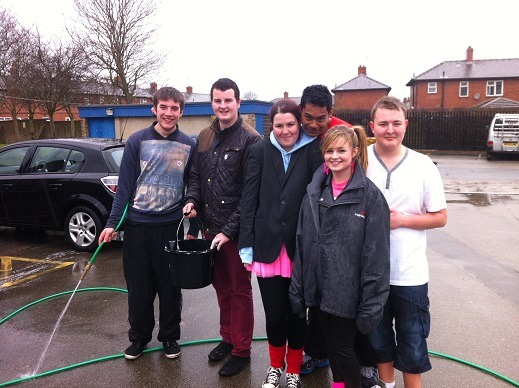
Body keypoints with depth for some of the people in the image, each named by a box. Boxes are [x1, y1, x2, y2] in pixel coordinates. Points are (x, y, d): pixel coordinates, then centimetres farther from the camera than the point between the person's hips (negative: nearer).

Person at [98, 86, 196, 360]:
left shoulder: (189, 145, 2)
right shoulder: (137, 141, -1)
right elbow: (125, 185, -1)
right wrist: (113, 223, -7)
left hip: (171, 226, 0)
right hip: (137, 225, 0)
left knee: (170, 286, 10)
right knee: (138, 287, 10)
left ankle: (169, 337, 29)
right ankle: (139, 337, 30)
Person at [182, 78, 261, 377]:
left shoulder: (250, 140, -11)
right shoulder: (205, 138, 11)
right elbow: (196, 174, 18)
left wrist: (229, 230, -18)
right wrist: (191, 200, -2)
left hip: (236, 231, -6)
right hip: (210, 227, 6)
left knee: (240, 289, 5)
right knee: (221, 285, 18)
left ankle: (242, 351, 20)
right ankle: (228, 337, 36)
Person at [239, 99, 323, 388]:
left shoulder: (312, 152, -2)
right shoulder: (261, 151, 2)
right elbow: (249, 199, 1)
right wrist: (247, 244, -2)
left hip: (301, 248, -1)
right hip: (268, 246, 1)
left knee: (296, 313, 12)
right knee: (274, 314, 8)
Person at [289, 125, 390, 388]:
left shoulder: (370, 195, -12)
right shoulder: (314, 191, 4)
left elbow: (376, 254, -13)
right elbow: (301, 243, 6)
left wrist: (371, 304, -13)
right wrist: (298, 289, 6)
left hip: (346, 292, -4)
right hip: (317, 289, 5)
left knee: (343, 350, 7)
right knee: (331, 347, 18)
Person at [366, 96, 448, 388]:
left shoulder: (424, 166, -6)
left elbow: (440, 217, -2)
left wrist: (400, 219, -14)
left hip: (410, 273, -1)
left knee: (413, 342, 12)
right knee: (378, 337, 20)